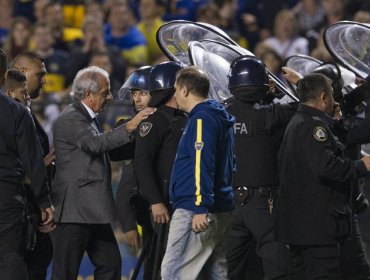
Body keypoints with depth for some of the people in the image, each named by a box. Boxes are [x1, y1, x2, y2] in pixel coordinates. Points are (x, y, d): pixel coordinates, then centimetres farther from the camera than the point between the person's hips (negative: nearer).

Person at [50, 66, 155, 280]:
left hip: (93, 210, 10)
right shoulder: (71, 119, -13)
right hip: (75, 209, -10)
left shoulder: (89, 118, 18)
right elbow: (96, 143, -29)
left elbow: (104, 150, 21)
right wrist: (129, 127, -32)